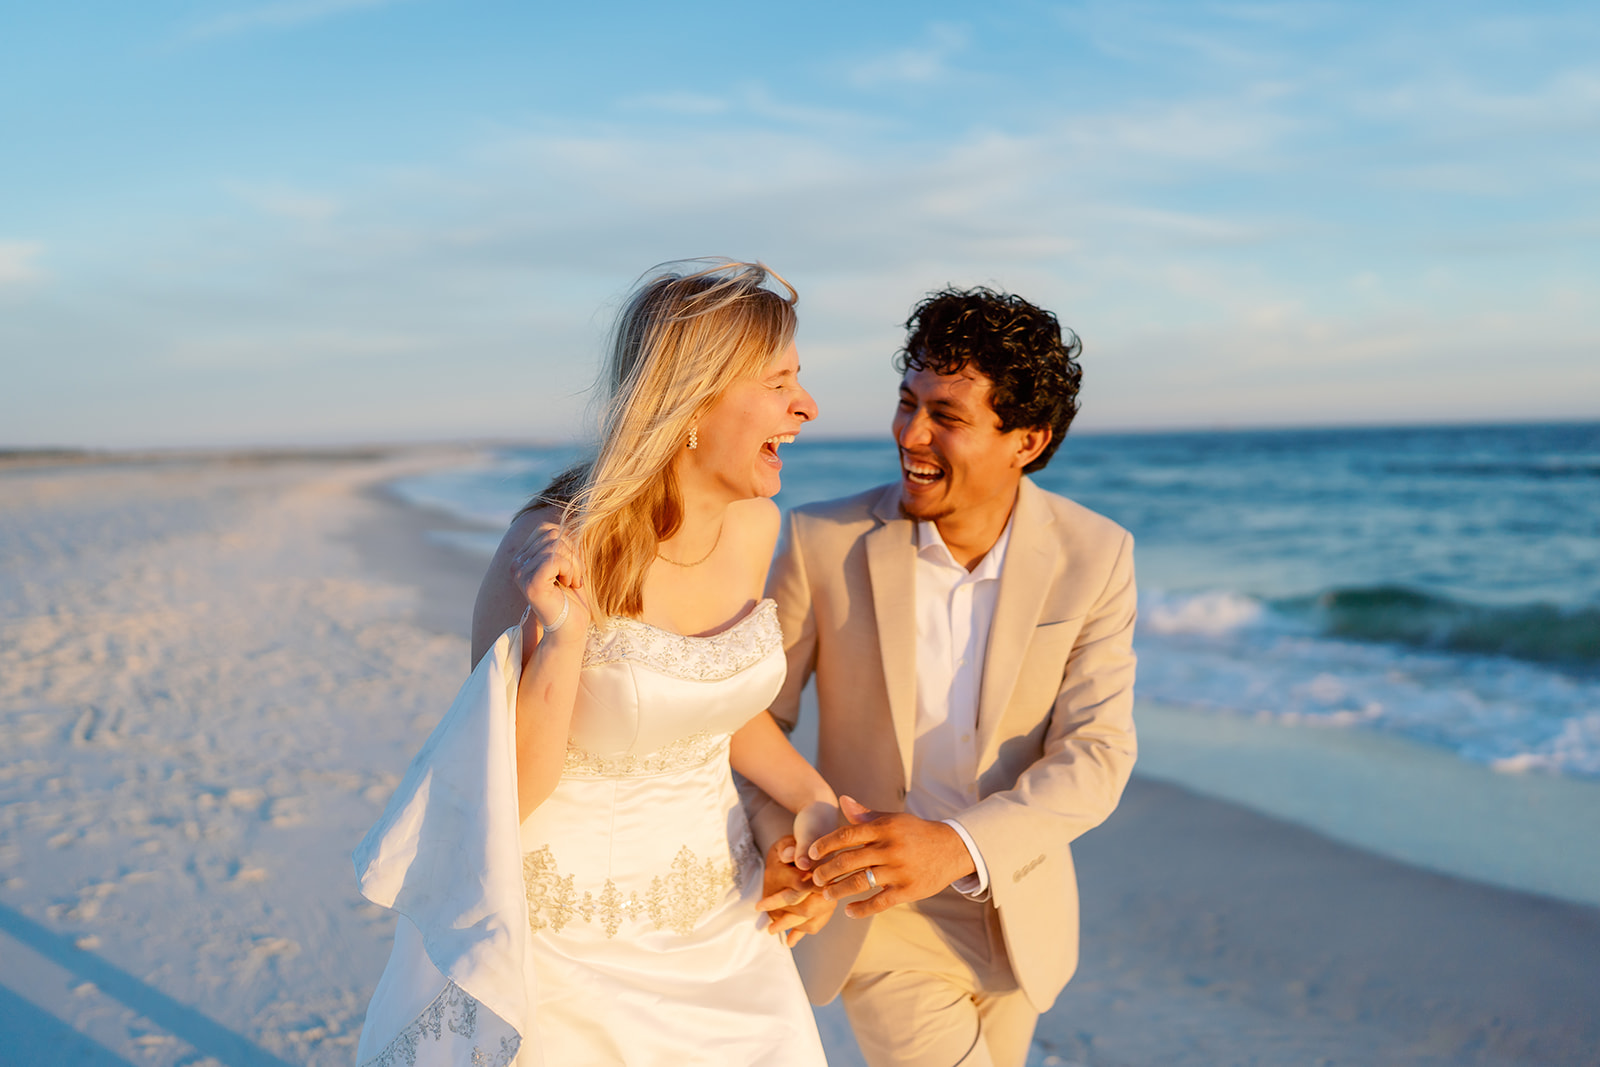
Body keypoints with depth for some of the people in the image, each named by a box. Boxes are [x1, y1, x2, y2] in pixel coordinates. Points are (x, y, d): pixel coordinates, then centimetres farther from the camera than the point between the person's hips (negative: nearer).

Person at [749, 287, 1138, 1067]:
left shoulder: (1094, 557, -14)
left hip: (1016, 909, 3)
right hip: (873, 914, -3)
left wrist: (957, 847, -34)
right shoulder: (825, 542, -18)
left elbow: (1097, 755, -17)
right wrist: (777, 834, -30)